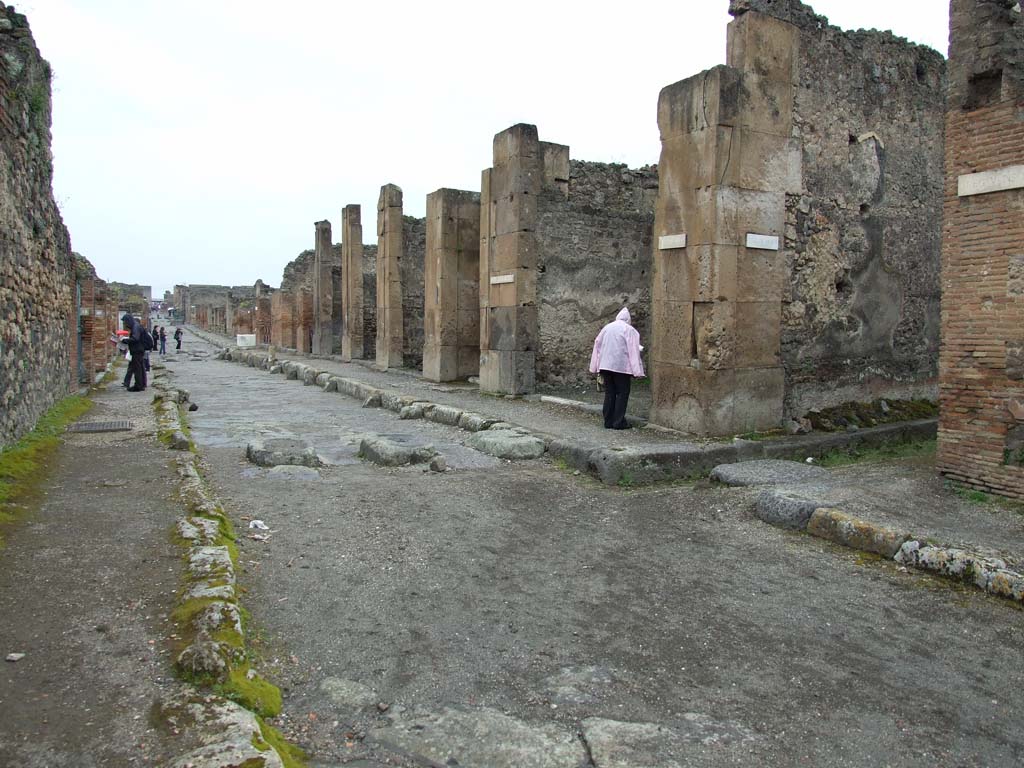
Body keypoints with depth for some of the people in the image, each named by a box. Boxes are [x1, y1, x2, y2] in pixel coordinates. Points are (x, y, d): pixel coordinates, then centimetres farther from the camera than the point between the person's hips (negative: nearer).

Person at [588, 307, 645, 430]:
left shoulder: (606, 327, 11)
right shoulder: (630, 330, -4)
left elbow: (597, 345, 12)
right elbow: (633, 351, -9)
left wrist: (596, 367, 16)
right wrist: (636, 371, -10)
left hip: (605, 365, 5)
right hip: (621, 366, -5)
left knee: (609, 393, 10)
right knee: (622, 393, 3)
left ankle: (608, 421, 12)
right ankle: (619, 422, 2)